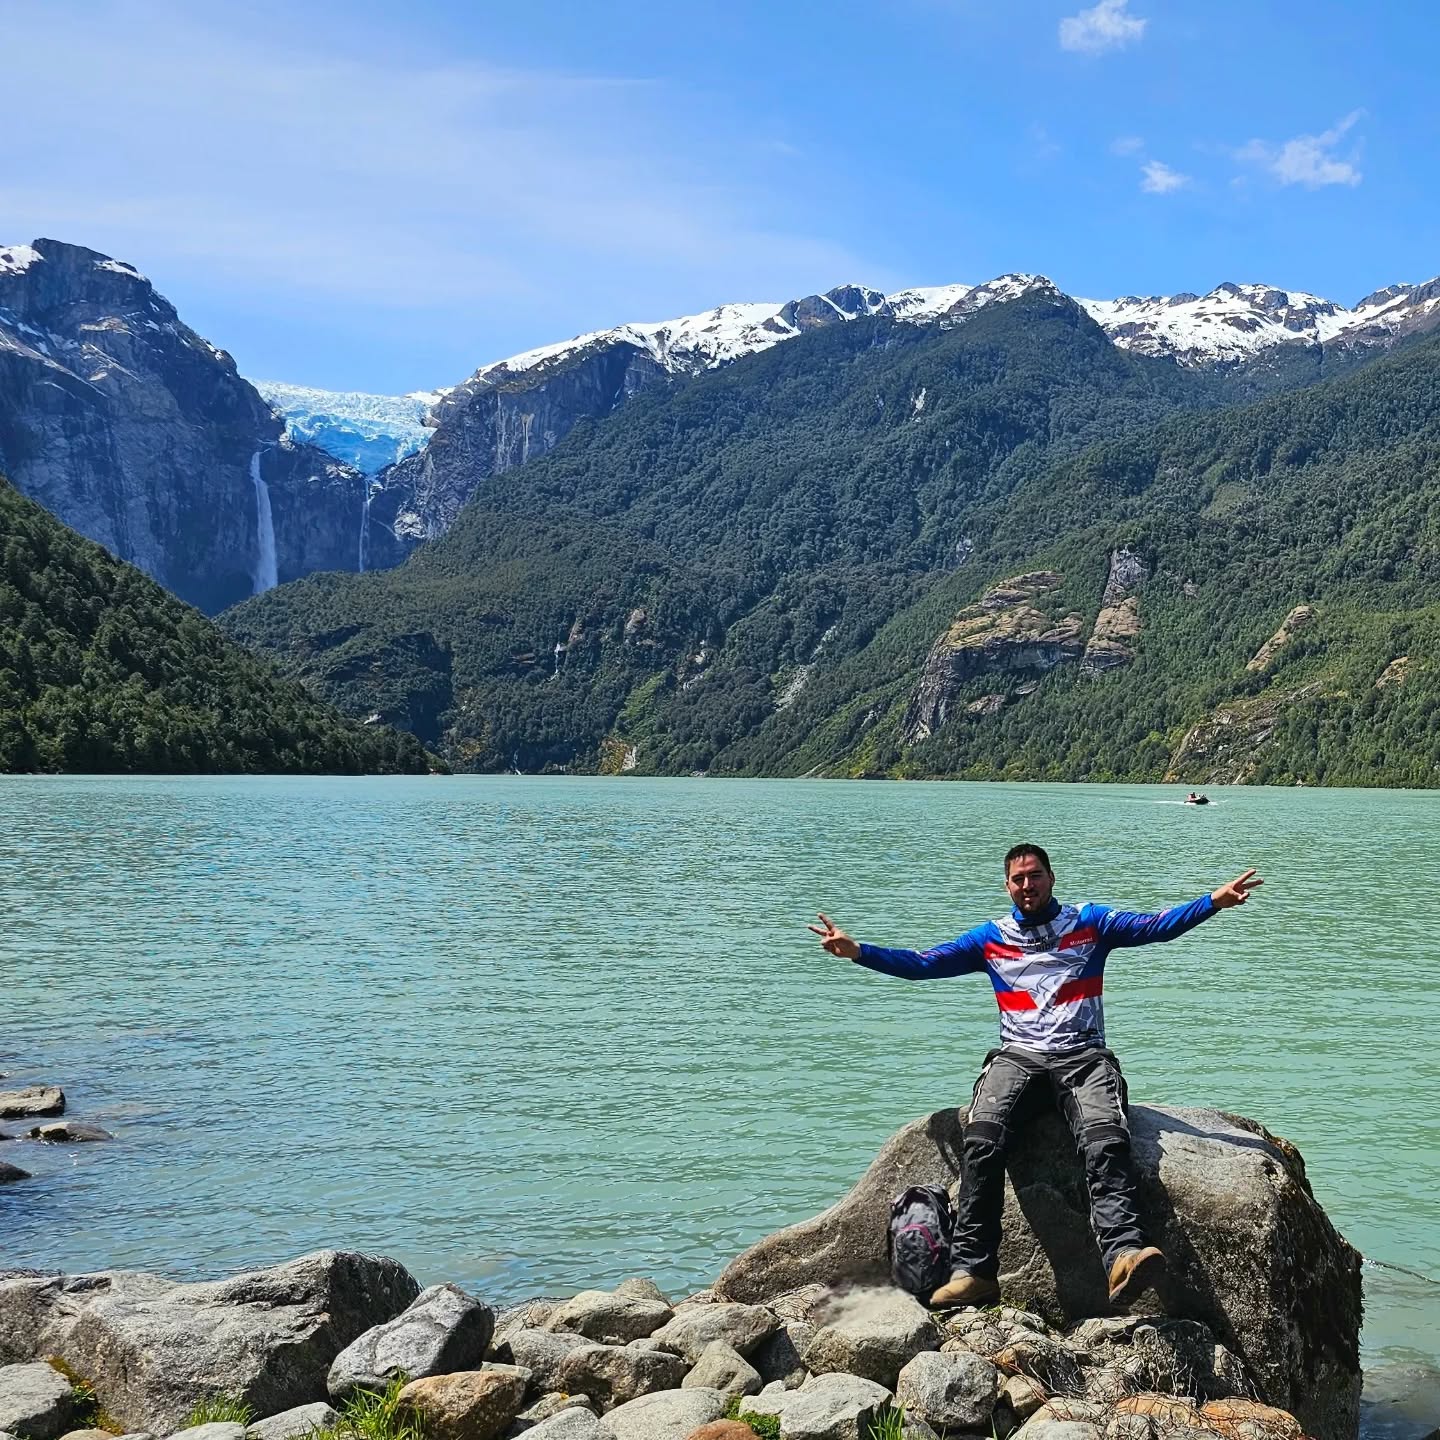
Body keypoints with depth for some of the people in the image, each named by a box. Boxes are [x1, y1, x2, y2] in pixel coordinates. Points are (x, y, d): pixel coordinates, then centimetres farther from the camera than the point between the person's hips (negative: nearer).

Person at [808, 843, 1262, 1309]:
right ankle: (972, 1271, -34)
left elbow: (1155, 926, 6)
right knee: (982, 1139, -29)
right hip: (1018, 1057, 1)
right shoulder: (991, 938, 20)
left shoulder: (1089, 921, 16)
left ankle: (1125, 1254, -50)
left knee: (1105, 1141, -32)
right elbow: (922, 964, 17)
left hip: (1083, 1055, -1)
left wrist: (1215, 901, -10)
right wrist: (856, 951, 5)